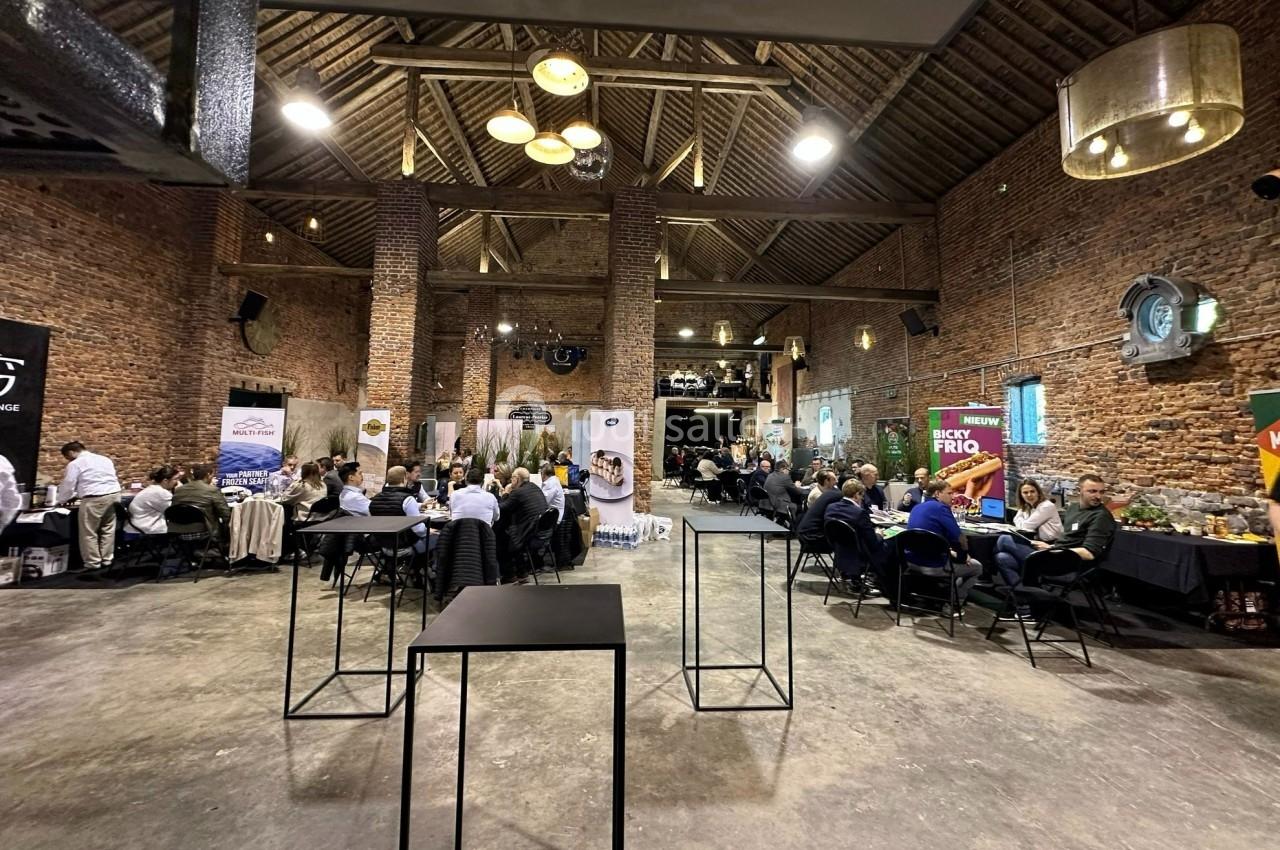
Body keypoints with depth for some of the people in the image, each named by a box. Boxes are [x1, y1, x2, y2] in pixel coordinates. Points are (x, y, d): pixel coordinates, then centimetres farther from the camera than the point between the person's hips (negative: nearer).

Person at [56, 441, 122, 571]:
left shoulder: (75, 464, -1)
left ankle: (93, 564, 11)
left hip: (94, 499, -6)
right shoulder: (105, 459, 18)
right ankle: (107, 560, 20)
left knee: (89, 533, 5)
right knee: (108, 530, 15)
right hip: (114, 494, 7)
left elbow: (68, 486, 3)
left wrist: (60, 500, 21)